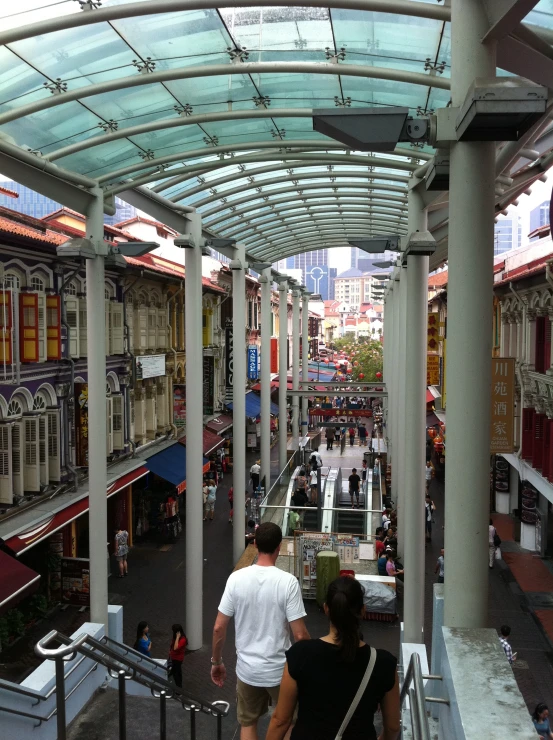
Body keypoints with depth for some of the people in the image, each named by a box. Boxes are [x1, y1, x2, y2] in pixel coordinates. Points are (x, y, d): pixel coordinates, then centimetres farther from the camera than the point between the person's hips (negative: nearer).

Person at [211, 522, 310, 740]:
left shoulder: (236, 578, -11)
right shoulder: (288, 581, -18)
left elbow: (219, 628, -7)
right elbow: (300, 635, -17)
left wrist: (216, 662, 8)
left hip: (247, 669, 2)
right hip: (280, 669, -2)